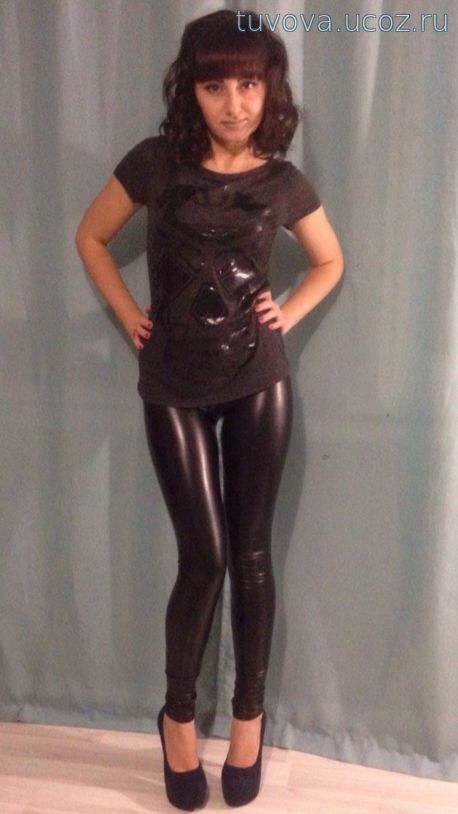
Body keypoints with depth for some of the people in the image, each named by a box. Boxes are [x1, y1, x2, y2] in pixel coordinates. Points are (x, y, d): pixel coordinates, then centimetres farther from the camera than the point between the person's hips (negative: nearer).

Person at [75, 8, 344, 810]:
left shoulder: (282, 181, 0)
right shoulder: (156, 162, -5)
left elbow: (330, 262, 16)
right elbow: (90, 238, 7)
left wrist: (289, 314, 2)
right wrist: (128, 315, -1)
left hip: (258, 378, 2)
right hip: (173, 385, -1)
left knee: (250, 554, 6)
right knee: (205, 557, 0)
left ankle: (249, 714, 27)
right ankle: (178, 714, 25)